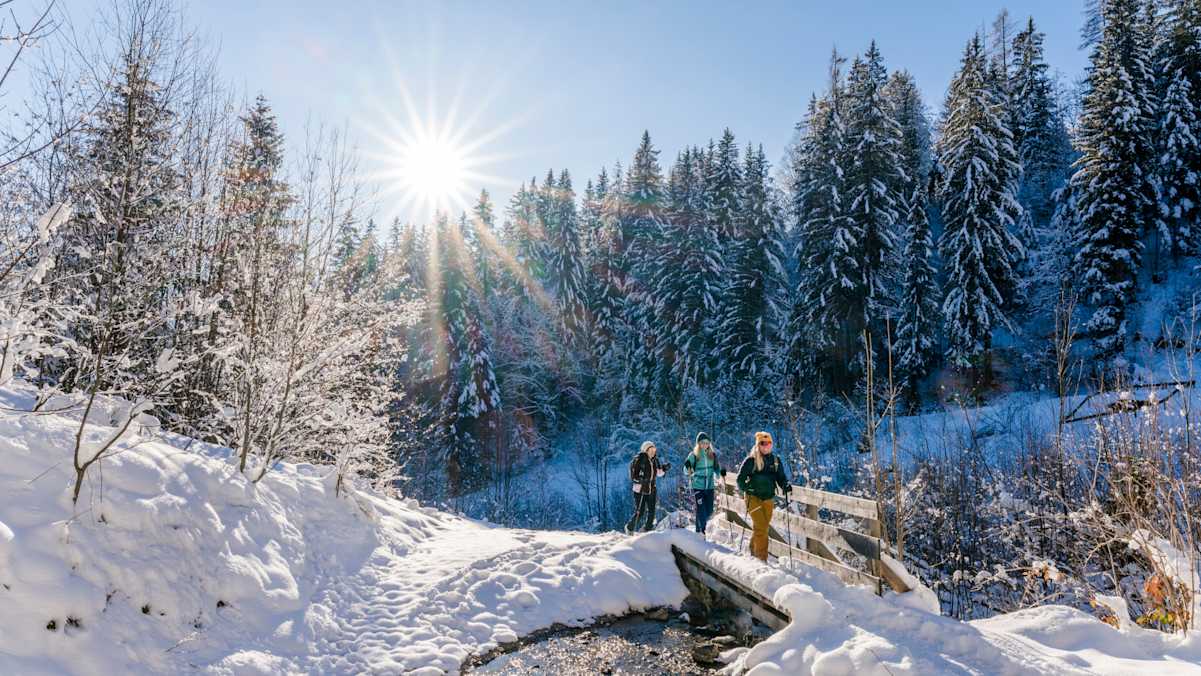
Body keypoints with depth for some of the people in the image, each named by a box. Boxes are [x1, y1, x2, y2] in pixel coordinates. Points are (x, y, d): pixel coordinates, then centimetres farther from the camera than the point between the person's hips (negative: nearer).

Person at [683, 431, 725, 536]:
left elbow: (716, 469, 17)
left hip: (710, 486, 4)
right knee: (701, 510, -6)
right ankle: (700, 532, 10)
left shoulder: (713, 454, 4)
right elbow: (687, 471, -2)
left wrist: (721, 472, -3)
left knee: (709, 511, 9)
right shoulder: (694, 455, -5)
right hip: (698, 486, -4)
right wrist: (687, 467, -23)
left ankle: (701, 525, 35)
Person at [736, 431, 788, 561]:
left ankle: (753, 553, 28)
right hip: (753, 498, -5)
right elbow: (741, 478, -3)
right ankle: (761, 557, -9)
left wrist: (785, 485, -6)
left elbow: (781, 477, 14)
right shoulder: (751, 461, -6)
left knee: (763, 527, 12)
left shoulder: (775, 461, 9)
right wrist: (746, 488, -20)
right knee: (761, 527, -13)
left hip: (768, 499, 5)